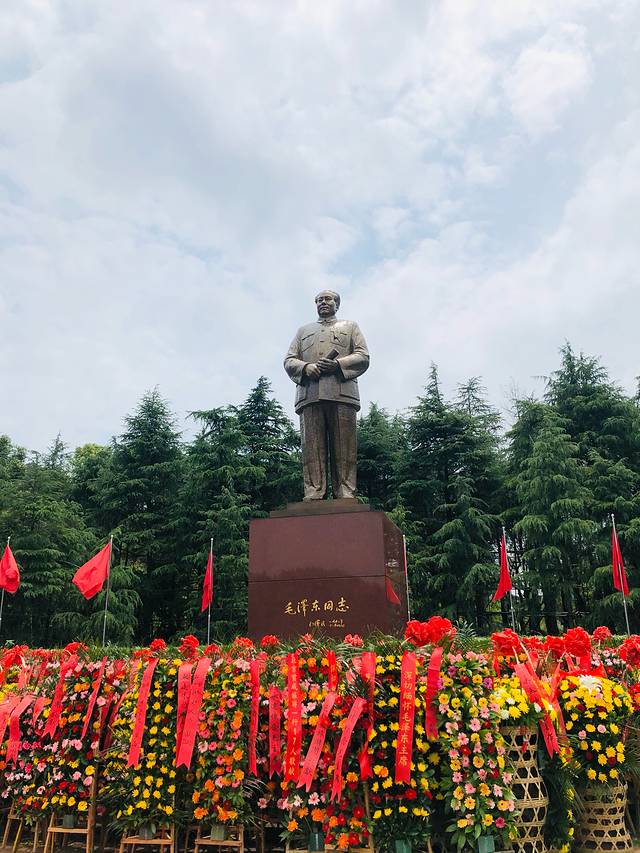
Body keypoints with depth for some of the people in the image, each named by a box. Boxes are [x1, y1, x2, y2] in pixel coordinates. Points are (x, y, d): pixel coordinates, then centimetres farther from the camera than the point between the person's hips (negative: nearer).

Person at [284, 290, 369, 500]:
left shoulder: (350, 326, 26)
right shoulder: (303, 330, 31)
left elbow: (363, 357, 11)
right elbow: (288, 361, 18)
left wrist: (337, 364, -8)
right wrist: (306, 367, -5)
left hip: (342, 394, -1)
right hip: (309, 395, 1)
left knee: (344, 449, -8)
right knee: (312, 449, -9)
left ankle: (345, 496, -11)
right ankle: (313, 497, -14)